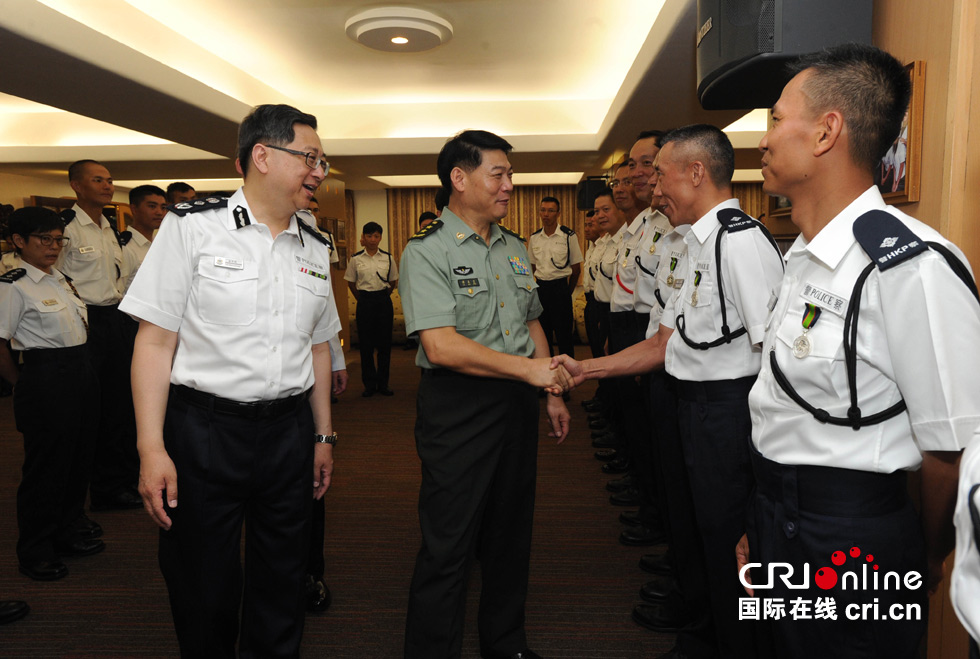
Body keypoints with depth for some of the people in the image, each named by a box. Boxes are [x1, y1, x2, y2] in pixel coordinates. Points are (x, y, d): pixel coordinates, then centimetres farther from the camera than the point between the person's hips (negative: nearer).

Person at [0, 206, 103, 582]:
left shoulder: (60, 279, 12)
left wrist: (81, 369, 15)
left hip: (81, 373, 8)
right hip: (46, 379, -8)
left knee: (79, 455, 17)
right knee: (46, 463, 2)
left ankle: (71, 530, 36)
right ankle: (35, 551, 20)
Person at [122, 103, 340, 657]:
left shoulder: (316, 248, 9)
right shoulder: (193, 227, -6)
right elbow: (155, 341, -8)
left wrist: (324, 436, 15)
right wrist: (151, 450, -12)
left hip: (289, 431, 4)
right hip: (203, 429, -4)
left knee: (282, 582, 15)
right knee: (203, 591, 11)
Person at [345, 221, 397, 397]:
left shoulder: (388, 258, 2)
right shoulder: (356, 259, 0)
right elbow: (351, 283, 10)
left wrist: (382, 297, 12)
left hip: (383, 301, 1)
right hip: (364, 302, -1)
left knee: (384, 343, 3)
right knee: (366, 344, 2)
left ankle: (383, 384, 13)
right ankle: (369, 384, 12)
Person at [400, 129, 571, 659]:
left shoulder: (514, 248, 12)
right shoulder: (427, 251, -12)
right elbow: (441, 347, -22)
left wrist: (552, 392, 15)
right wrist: (528, 368, -19)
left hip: (516, 402, 7)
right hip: (458, 410, -7)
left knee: (511, 534, 19)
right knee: (448, 543, 2)